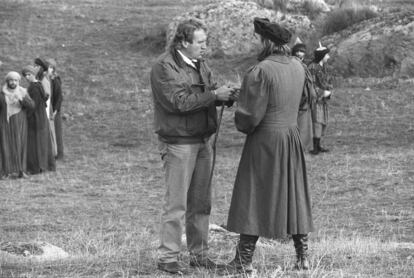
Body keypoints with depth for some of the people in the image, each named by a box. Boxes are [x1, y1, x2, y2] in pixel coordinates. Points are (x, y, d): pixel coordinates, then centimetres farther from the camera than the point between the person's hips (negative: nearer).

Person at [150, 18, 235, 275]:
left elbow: (210, 92, 12)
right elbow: (179, 102, -21)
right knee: (176, 203, -6)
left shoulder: (200, 64, 13)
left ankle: (199, 254, 20)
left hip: (203, 140, 8)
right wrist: (214, 95, -20)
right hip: (178, 144, -8)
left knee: (201, 203, 11)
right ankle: (168, 258, 0)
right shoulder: (164, 67, -13)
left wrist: (226, 94, -10)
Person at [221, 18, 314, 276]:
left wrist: (243, 126, 3)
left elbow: (250, 115, -20)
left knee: (253, 198, 1)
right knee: (293, 195, 15)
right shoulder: (298, 67, 3)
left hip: (265, 141, -7)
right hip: (292, 135, 7)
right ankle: (303, 255, 19)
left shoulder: (261, 72, -20)